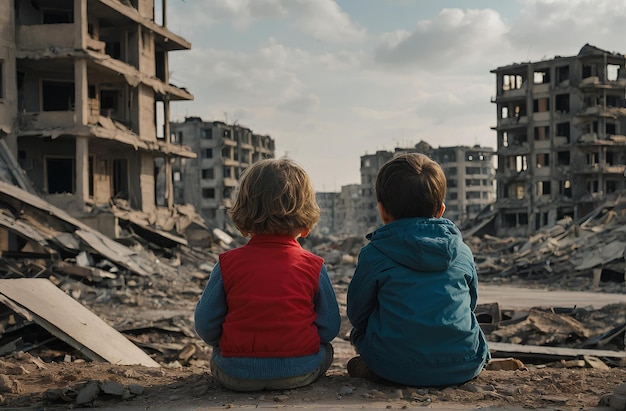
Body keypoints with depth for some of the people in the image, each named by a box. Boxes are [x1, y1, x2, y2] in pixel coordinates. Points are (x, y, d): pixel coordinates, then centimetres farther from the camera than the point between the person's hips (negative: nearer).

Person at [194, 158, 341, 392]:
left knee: (217, 355, 32)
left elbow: (205, 326, -1)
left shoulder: (227, 264, -5)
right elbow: (329, 328, 0)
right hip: (300, 372, -1)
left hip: (236, 375, 1)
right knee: (325, 349, 29)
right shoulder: (313, 267, -5)